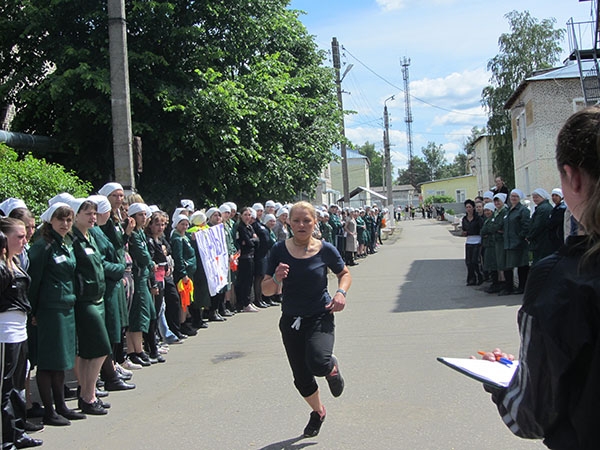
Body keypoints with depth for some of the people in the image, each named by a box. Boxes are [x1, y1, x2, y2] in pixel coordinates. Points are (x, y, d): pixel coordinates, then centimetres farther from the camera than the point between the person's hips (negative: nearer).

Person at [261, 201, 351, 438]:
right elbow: (266, 290, -3)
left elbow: (345, 273, 9)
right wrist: (276, 278, -25)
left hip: (320, 316, -2)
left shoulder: (325, 250, -9)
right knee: (301, 377, 11)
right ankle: (318, 411, 43)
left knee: (317, 363, -28)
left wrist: (341, 292, -11)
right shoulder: (279, 250, -7)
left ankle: (332, 368, 11)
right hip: (291, 320, 2)